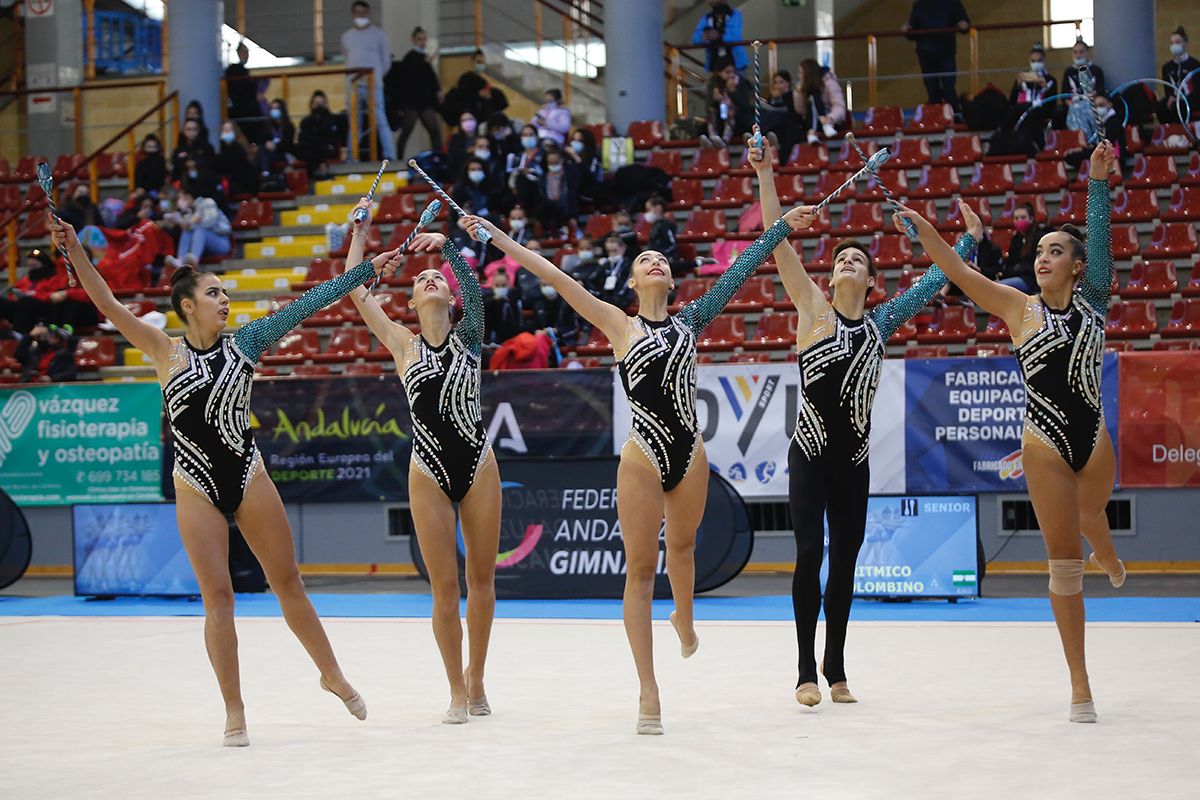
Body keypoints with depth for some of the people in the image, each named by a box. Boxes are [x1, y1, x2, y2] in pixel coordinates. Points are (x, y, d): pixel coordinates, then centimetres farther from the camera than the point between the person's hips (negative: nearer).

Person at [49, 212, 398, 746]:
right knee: (217, 597, 0)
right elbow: (107, 305, -8)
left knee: (287, 582, 8)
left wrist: (367, 269, 1)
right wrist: (73, 249, -18)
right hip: (196, 487, -1)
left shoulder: (242, 344, 3)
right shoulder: (165, 352, -2)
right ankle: (235, 713, 8)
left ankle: (332, 675, 25)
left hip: (248, 476, 1)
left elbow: (307, 305, 1)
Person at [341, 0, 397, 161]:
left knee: (380, 121, -9)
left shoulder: (378, 33, 5)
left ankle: (389, 157, -10)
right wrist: (352, 76, 7)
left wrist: (376, 77, 3)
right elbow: (347, 59, 18)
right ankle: (351, 158, 9)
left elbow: (386, 60, 6)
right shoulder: (347, 36, 15)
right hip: (353, 85, 4)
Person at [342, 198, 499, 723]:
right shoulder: (403, 344, 5)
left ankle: (475, 675, 23)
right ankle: (458, 690, 11)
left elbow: (474, 287, -12)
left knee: (481, 577, 7)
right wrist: (359, 232, 2)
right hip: (428, 473, 0)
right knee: (445, 587, 0)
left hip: (478, 465, 0)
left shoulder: (468, 336, 4)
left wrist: (447, 246, -25)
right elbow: (354, 291, 2)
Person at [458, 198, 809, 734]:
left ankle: (684, 620, 55)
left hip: (690, 455, 4)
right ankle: (649, 695, -1)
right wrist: (495, 237, -7)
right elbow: (554, 276, -4)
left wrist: (783, 225, 18)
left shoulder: (689, 322, 9)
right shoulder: (620, 325, 1)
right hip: (643, 458, -3)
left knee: (682, 548, 23)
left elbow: (739, 272, 14)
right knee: (640, 570, -2)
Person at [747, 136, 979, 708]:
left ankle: (836, 669, 18)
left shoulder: (881, 323, 9)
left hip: (854, 458, 4)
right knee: (810, 554, -9)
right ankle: (807, 672, -4)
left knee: (844, 561, 8)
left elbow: (934, 282, 20)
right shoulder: (813, 307, 1)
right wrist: (765, 174, -12)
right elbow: (778, 242, -6)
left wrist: (969, 239, 22)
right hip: (810, 454, -3)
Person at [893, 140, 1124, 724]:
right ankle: (1080, 686, 1)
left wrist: (1099, 183, -16)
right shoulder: (1019, 307, -1)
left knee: (1092, 519, 31)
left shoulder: (1092, 300, 3)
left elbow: (1100, 240, -7)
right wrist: (922, 227, -16)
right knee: (1064, 563, -3)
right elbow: (958, 272, -6)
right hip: (1045, 442, -2)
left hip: (1093, 435, 2)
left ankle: (1107, 556, 72)